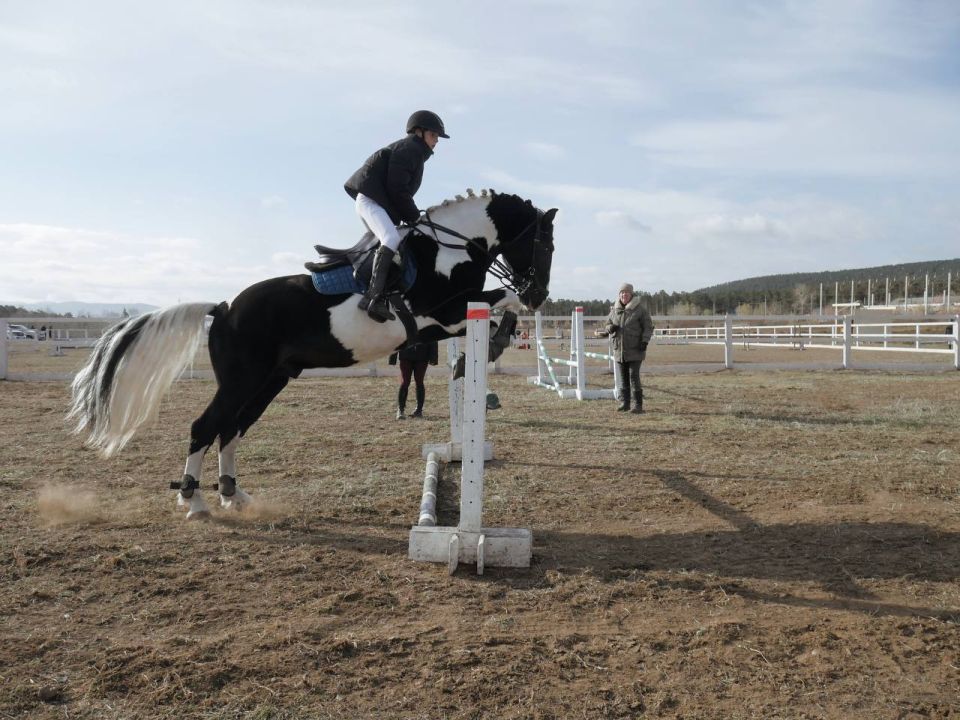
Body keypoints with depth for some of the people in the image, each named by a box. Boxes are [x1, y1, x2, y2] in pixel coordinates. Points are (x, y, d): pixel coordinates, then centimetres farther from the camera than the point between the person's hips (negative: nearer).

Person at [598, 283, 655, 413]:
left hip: (635, 350, -5)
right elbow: (608, 325, 19)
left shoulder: (640, 309, -4)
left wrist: (645, 340, -16)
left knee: (634, 377, -8)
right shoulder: (615, 310, 10)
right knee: (623, 378, 9)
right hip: (619, 349, 5)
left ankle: (638, 405, -1)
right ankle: (625, 403, 18)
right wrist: (610, 328, -5)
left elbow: (648, 327, -3)